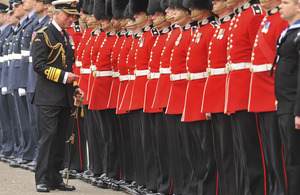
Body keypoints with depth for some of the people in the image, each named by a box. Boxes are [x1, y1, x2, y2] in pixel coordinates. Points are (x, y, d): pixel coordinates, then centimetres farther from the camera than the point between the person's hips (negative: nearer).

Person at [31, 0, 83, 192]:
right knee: (48, 137, -8)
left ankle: (55, 178, 14)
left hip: (65, 97, 8)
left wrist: (74, 87, 11)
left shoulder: (67, 37, 16)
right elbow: (38, 64, -16)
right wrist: (63, 76, -19)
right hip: (49, 97, -8)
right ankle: (42, 180, -5)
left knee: (60, 139, 9)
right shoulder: (43, 36, -8)